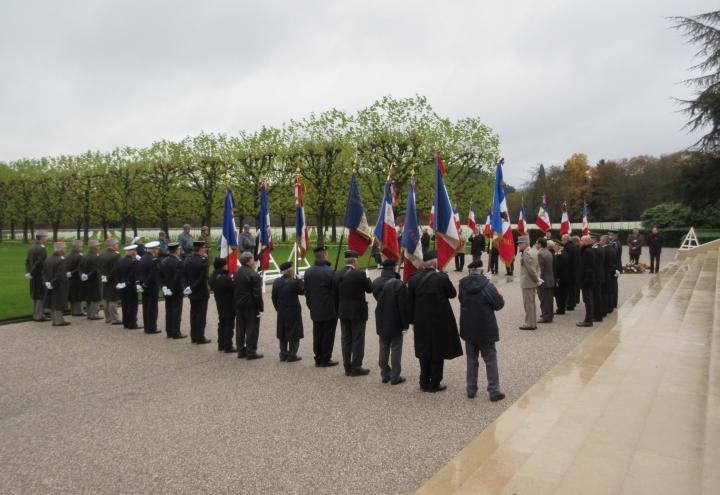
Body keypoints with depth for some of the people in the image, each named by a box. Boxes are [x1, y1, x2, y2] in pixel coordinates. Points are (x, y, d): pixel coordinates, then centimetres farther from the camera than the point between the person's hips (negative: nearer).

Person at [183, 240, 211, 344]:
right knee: (201, 315, 1)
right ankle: (200, 338, 6)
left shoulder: (187, 259, 4)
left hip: (192, 292, 7)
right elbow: (202, 278, -21)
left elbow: (184, 275, 7)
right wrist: (192, 288, -12)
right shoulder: (202, 261, -19)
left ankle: (193, 336, 22)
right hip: (201, 293, -7)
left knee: (193, 314, 15)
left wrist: (187, 286, 5)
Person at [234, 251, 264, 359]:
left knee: (240, 329, 14)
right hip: (251, 306, -7)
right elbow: (257, 294, -18)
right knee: (252, 329, 2)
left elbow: (234, 290, 10)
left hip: (239, 305, 7)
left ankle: (241, 351, 22)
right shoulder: (254, 275, -18)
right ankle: (251, 351, 6)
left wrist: (236, 303, 17)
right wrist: (260, 308, -13)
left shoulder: (236, 273, 4)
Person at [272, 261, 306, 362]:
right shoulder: (294, 282, -20)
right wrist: (298, 278, -5)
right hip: (293, 312, -6)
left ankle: (283, 354, 24)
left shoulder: (276, 282, -2)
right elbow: (303, 291, -8)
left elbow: (274, 297, 4)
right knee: (294, 334, 6)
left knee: (282, 334, 17)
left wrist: (278, 308, 16)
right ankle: (292, 355, 8)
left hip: (281, 312, 6)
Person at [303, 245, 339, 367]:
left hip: (315, 311, 5)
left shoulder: (308, 272, 1)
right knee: (328, 335, 5)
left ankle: (318, 359, 21)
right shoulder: (330, 272, -17)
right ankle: (325, 360, 12)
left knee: (317, 335, 13)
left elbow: (306, 291, 8)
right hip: (329, 311, -5)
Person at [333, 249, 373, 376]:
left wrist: (338, 311, 14)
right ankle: (356, 367, 8)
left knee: (346, 340, 11)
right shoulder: (360, 274, -15)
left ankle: (347, 367, 18)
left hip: (343, 313, 5)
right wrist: (367, 277, 12)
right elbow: (369, 289, -3)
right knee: (358, 340, 4)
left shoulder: (337, 275, 0)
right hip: (358, 312, -5)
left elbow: (335, 295, 5)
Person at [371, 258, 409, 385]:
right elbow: (404, 306, -17)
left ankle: (384, 374, 23)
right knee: (396, 350, 6)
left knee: (383, 349, 15)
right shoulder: (399, 284, -21)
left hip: (381, 322, 6)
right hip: (395, 323, -5)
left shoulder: (376, 283, -2)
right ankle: (395, 376, 12)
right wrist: (405, 324, -10)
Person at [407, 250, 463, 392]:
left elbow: (410, 303, 1)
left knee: (424, 352, 15)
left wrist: (412, 321, 11)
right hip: (440, 322, -3)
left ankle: (424, 382, 24)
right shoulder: (442, 278, -15)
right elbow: (453, 294, 0)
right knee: (438, 352, 9)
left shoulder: (413, 279, -4)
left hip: (421, 322, 3)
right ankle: (435, 384, 16)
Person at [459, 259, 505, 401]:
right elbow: (499, 304, -10)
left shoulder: (463, 285, -5)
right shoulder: (487, 286, -16)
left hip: (468, 329, 4)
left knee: (471, 360, 15)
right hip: (485, 330, -3)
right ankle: (494, 391, 10)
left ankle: (471, 389, 19)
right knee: (491, 360, 8)